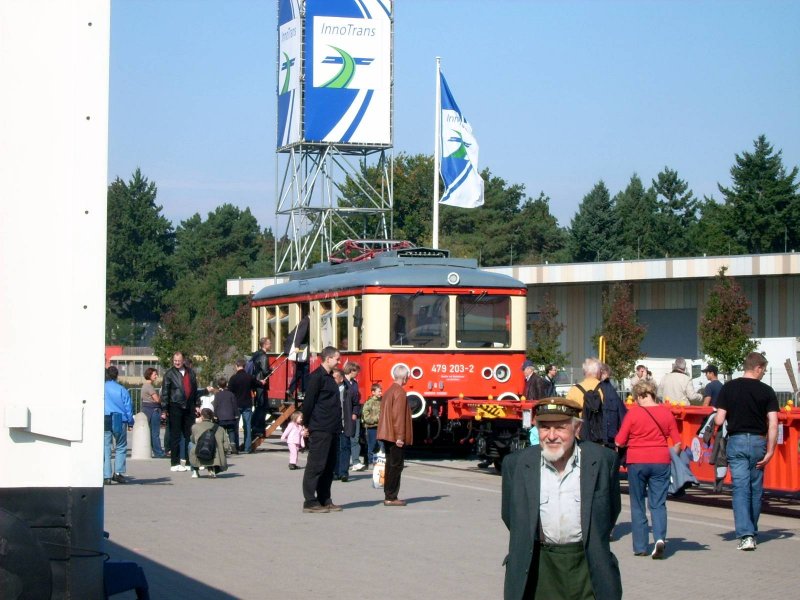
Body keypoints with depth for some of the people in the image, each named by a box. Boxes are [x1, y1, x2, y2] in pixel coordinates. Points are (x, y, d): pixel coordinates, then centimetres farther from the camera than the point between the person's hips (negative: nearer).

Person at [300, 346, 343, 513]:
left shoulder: (329, 377, 19)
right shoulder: (317, 377, -11)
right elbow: (308, 402, -14)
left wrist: (337, 426, 18)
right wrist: (307, 425, -12)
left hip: (331, 430, 10)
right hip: (320, 430, -10)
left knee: (329, 467, 11)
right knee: (316, 465, -8)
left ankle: (325, 500, 17)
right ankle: (310, 502, -7)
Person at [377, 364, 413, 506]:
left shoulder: (389, 391, 16)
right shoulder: (400, 392, -14)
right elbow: (398, 416, -20)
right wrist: (400, 436, -21)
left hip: (388, 435, 9)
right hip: (396, 436, -9)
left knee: (391, 465, 14)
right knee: (396, 466, -6)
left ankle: (389, 496, 17)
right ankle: (391, 497, -6)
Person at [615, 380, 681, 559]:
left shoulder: (633, 413, -8)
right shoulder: (666, 412, 0)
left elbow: (619, 442, -6)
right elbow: (677, 442, 2)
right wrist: (672, 456, 19)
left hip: (637, 462, -2)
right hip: (661, 461, 2)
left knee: (638, 504, 10)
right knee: (658, 504, 6)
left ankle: (640, 547, 10)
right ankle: (660, 538, -17)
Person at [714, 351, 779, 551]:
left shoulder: (728, 388, -1)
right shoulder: (766, 391, -1)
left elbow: (719, 420, -6)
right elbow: (773, 424, -9)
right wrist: (770, 451, -7)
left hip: (736, 441, 0)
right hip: (758, 442, 1)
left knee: (741, 489, -3)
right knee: (756, 489, 15)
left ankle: (745, 535, -16)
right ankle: (751, 532, 26)